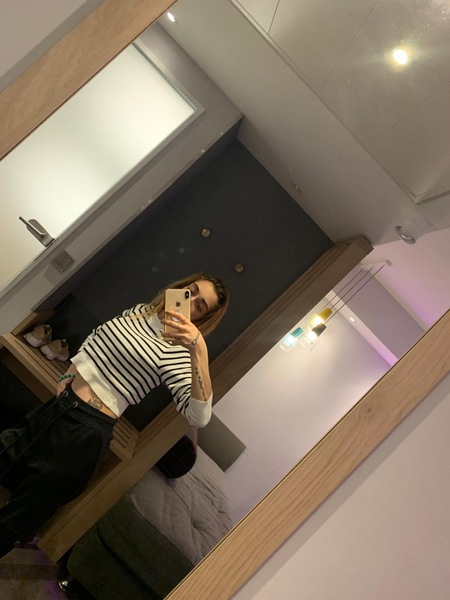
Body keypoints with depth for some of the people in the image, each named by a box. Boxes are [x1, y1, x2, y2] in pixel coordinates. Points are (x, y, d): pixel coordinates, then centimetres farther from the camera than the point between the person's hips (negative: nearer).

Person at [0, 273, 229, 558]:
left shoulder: (177, 353, -17)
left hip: (86, 432, -6)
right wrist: (67, 377, 7)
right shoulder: (140, 310, 3)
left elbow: (199, 416, -31)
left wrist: (200, 350, -40)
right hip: (54, 407, 7)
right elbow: (93, 340, 18)